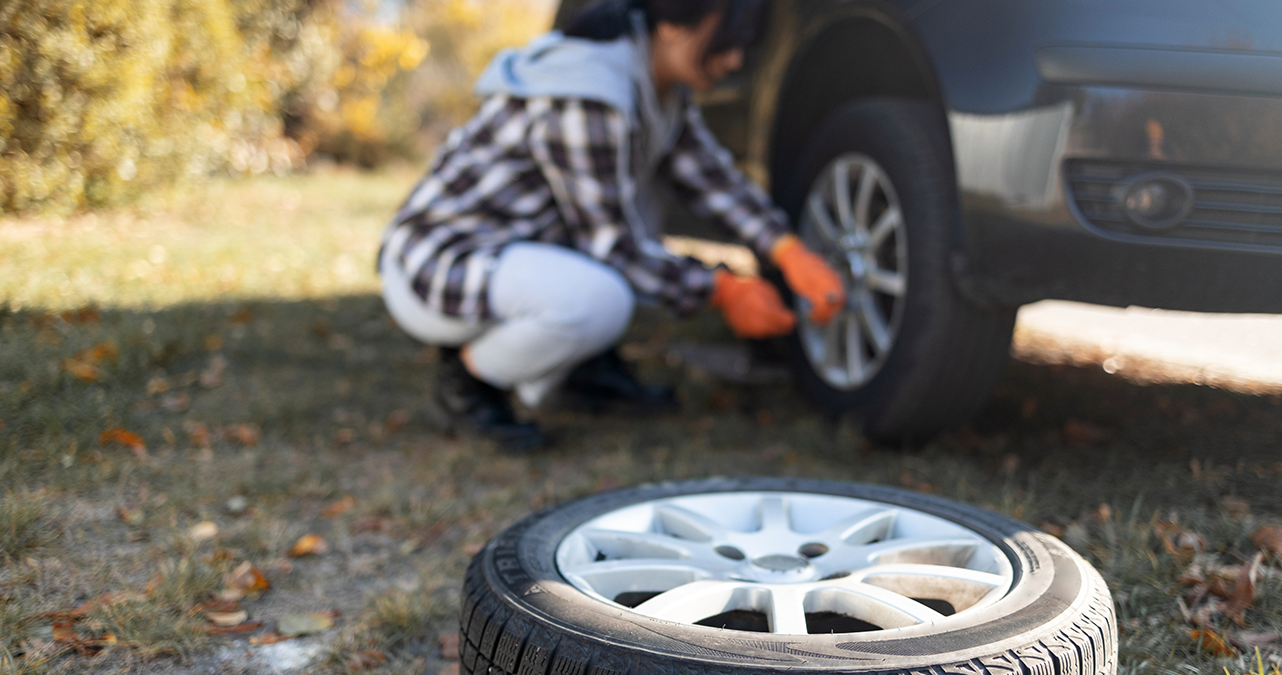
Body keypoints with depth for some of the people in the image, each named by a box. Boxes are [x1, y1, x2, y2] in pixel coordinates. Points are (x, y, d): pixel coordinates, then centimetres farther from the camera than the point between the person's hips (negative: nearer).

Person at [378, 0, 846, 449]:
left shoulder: (658, 86, 2)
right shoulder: (584, 103, -26)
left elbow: (712, 176, 6)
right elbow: (613, 245, -20)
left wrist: (790, 253, -7)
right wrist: (721, 293, -12)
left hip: (502, 244, 10)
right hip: (434, 270, -10)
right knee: (600, 301, -33)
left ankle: (585, 362, 10)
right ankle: (465, 379, -7)